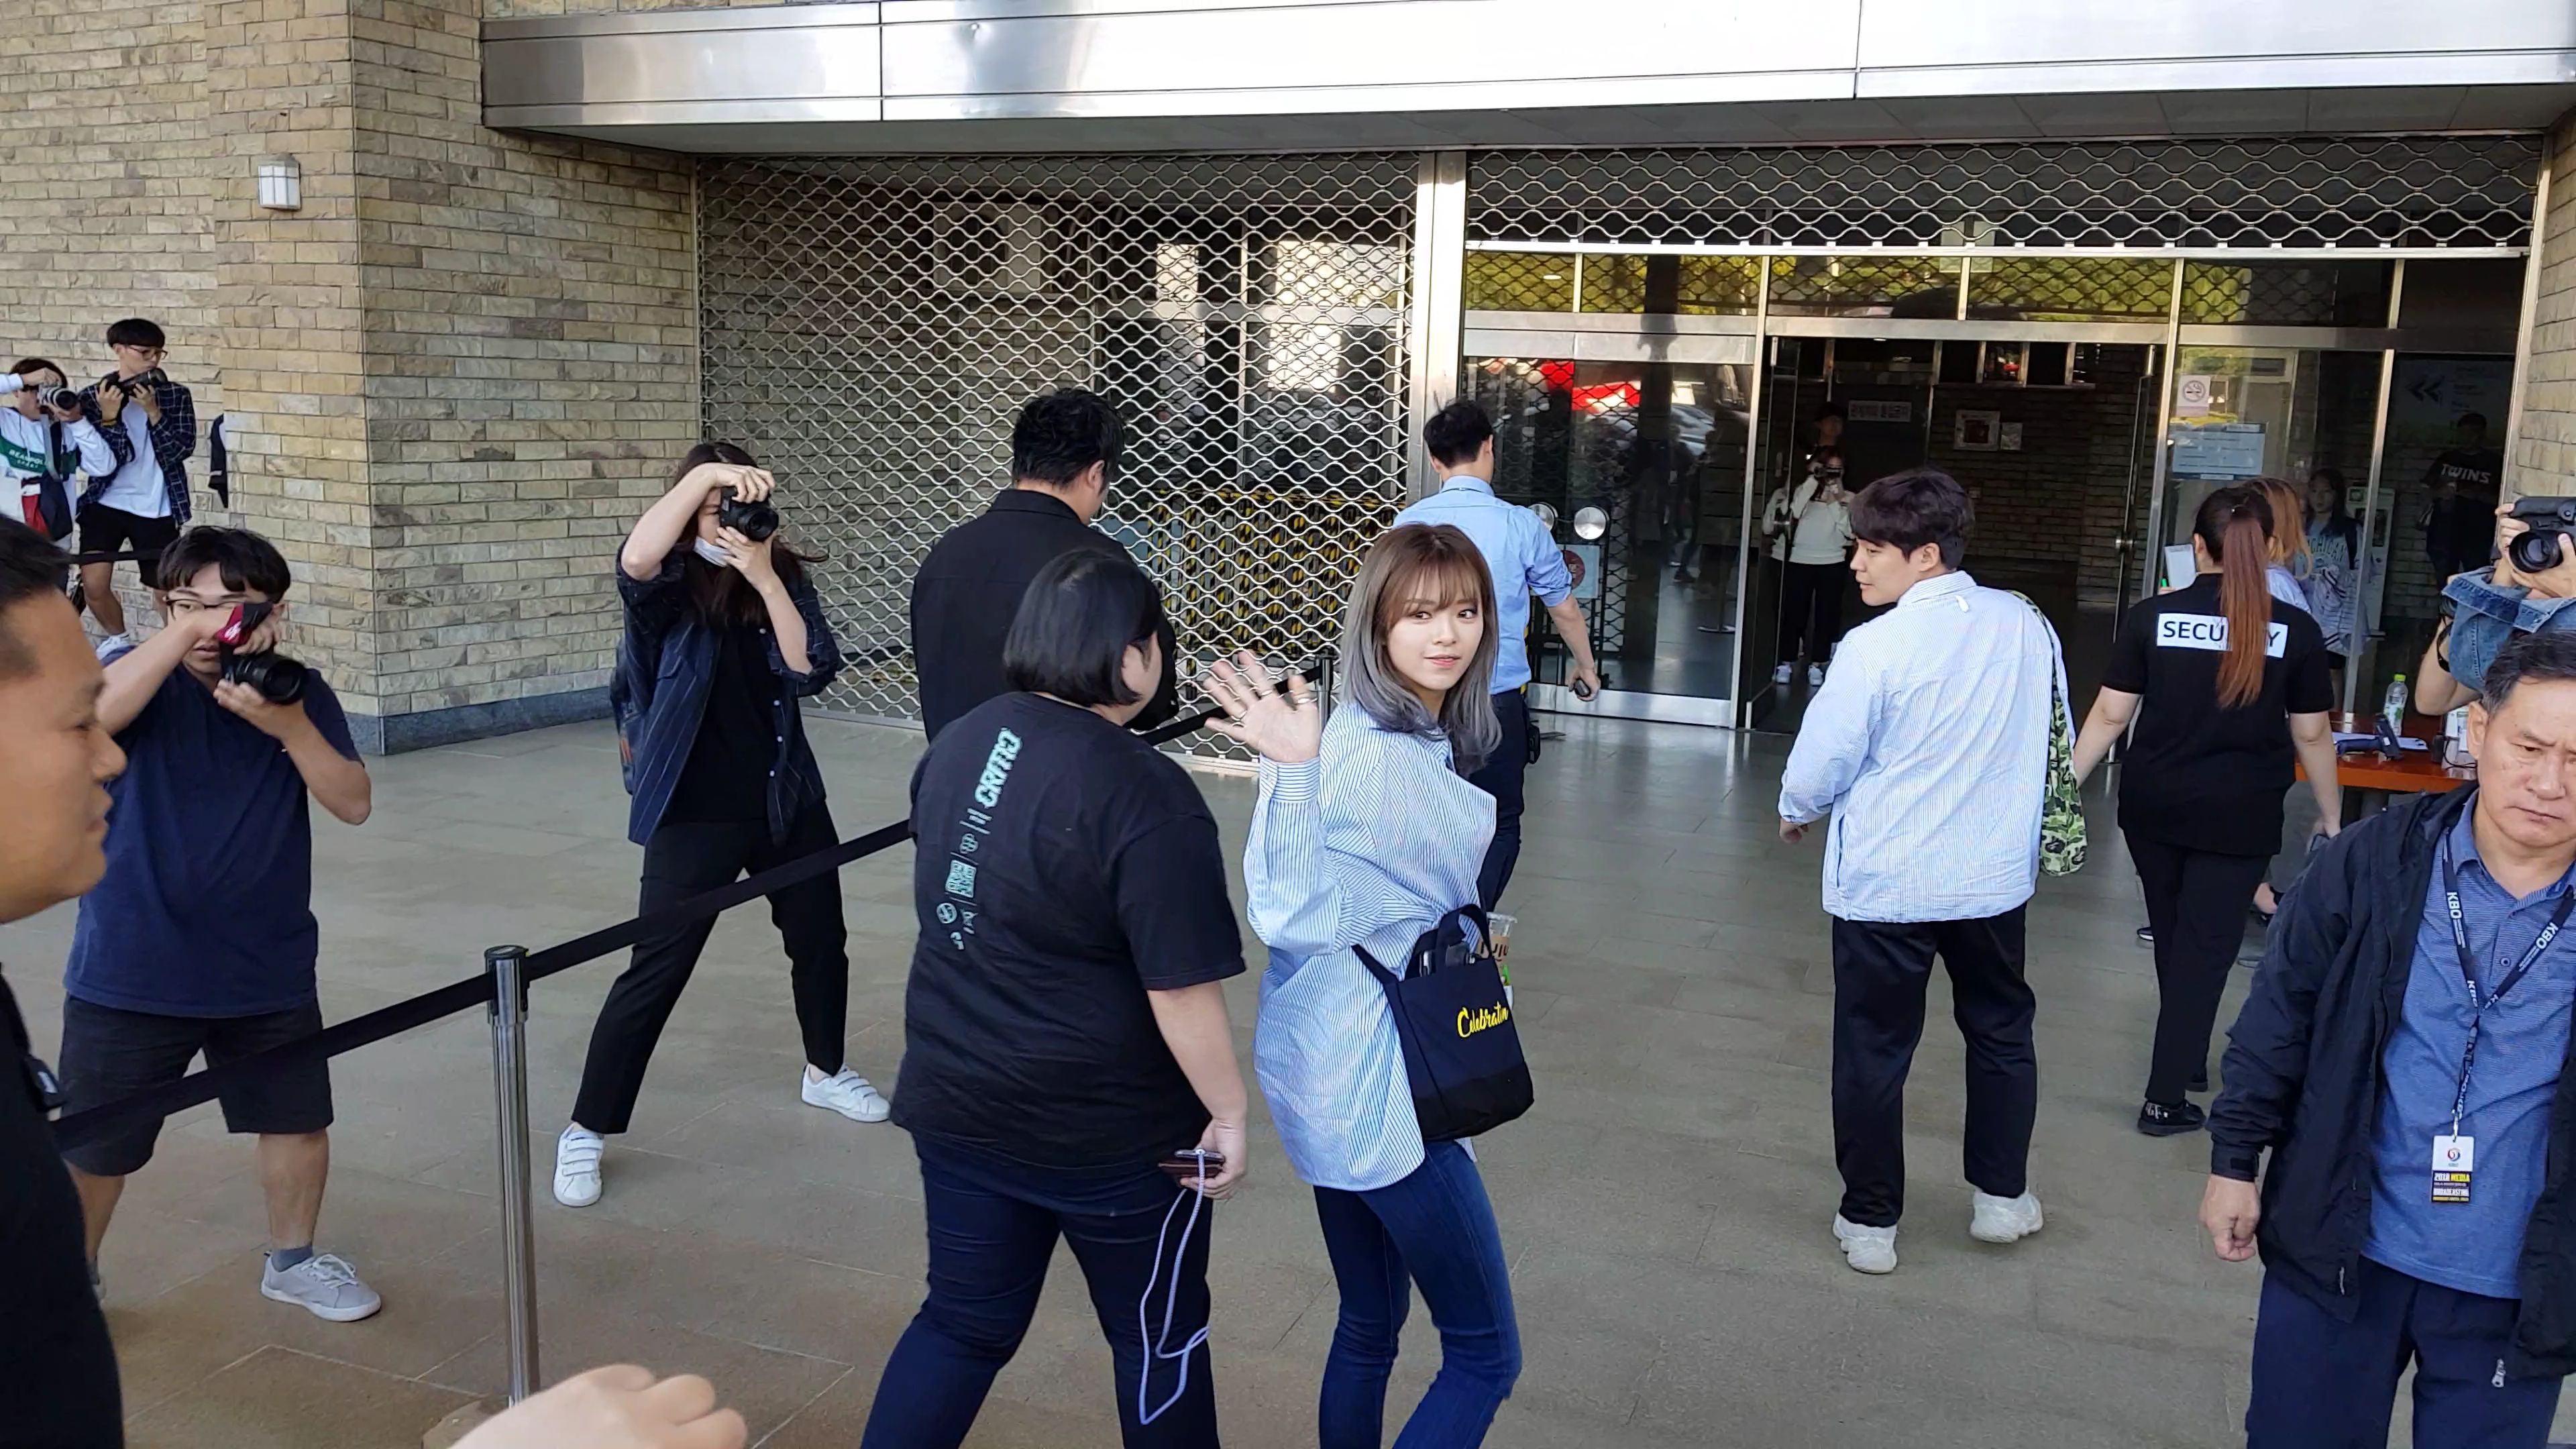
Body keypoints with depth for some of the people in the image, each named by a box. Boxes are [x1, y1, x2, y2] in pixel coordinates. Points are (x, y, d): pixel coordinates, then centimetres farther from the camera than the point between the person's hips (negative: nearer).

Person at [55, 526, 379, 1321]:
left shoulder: (299, 690, -1)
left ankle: (292, 1260, 37)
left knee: (300, 1122, 14)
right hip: (131, 975, -2)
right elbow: (89, 714, -31)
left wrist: (289, 726, -26)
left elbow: (354, 802, -10)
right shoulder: (144, 682, -7)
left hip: (269, 969, 2)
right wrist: (189, 630, -37)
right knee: (94, 1149, 10)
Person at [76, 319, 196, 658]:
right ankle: (119, 640, 24)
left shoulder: (177, 396, 0)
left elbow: (182, 450, -9)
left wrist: (153, 411, -19)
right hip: (105, 504, 1)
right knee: (93, 586, -2)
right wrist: (109, 417, -19)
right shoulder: (93, 396, -1)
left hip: (156, 509, -1)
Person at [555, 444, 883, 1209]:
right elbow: (635, 558, -35)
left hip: (788, 801, 5)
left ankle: (825, 1071, 45)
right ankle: (586, 1130, 9)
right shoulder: (670, 588, -10)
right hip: (697, 813, -4)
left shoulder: (784, 576, -1)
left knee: (821, 941, 20)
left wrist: (764, 578, -24)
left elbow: (811, 672, -14)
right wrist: (703, 474, -42)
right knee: (655, 969, -4)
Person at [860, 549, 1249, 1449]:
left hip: (957, 1103, 7)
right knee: (1158, 1339, 16)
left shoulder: (959, 742, 0)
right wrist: (1227, 1111, -9)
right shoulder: (1145, 794, -24)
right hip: (1111, 1130, -6)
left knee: (965, 1320, 20)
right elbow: (1181, 990, -24)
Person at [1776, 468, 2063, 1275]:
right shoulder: (2026, 625, -3)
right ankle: (2002, 1197, 35)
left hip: (1886, 883, -5)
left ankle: (1870, 1222, 20)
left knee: (1874, 1050, 10)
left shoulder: (1878, 647, -21)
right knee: (2001, 1030, 24)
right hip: (1994, 874, 5)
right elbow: (2054, 737, 10)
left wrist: (1796, 813, 9)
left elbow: (1821, 764, -13)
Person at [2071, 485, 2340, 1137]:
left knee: (2173, 936, 19)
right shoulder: (2295, 631, -5)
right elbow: (2312, 734, 1)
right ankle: (2165, 1098, 2)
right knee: (2205, 947, 3)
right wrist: (2330, 815, 13)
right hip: (2238, 814, -1)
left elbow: (2111, 714, -6)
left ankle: (2186, 1059, 37)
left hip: (2153, 805, 2)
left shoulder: (2152, 617, -6)